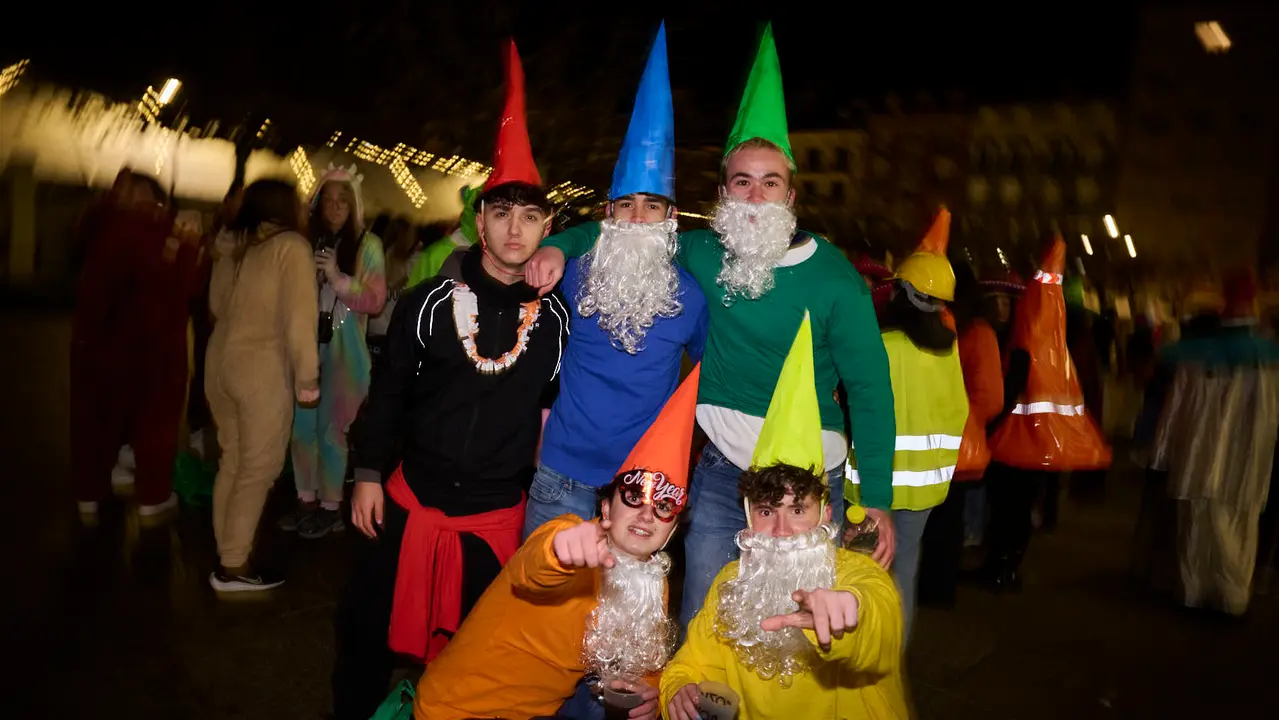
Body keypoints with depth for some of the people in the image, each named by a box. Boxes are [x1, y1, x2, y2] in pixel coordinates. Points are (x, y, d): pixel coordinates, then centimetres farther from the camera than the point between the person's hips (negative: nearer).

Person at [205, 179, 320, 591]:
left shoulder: (231, 245, 10)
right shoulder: (291, 246, -10)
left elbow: (217, 305, 19)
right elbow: (299, 318, -13)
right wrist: (308, 381, -8)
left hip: (221, 361, 7)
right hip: (262, 369, -7)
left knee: (233, 461, 15)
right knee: (259, 469, 2)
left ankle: (228, 554, 23)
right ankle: (233, 567, 8)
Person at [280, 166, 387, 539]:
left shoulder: (367, 244, -3)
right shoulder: (307, 241, 7)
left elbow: (375, 301, -9)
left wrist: (338, 279, -17)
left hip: (342, 350, -4)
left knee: (331, 429, 0)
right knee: (302, 426, 9)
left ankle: (330, 508, 11)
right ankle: (306, 500, 22)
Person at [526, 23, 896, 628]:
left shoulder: (834, 277, -11)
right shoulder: (701, 254, -3)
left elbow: (869, 390, -8)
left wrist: (877, 499, -9)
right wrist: (559, 246, -10)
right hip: (722, 471, 2)